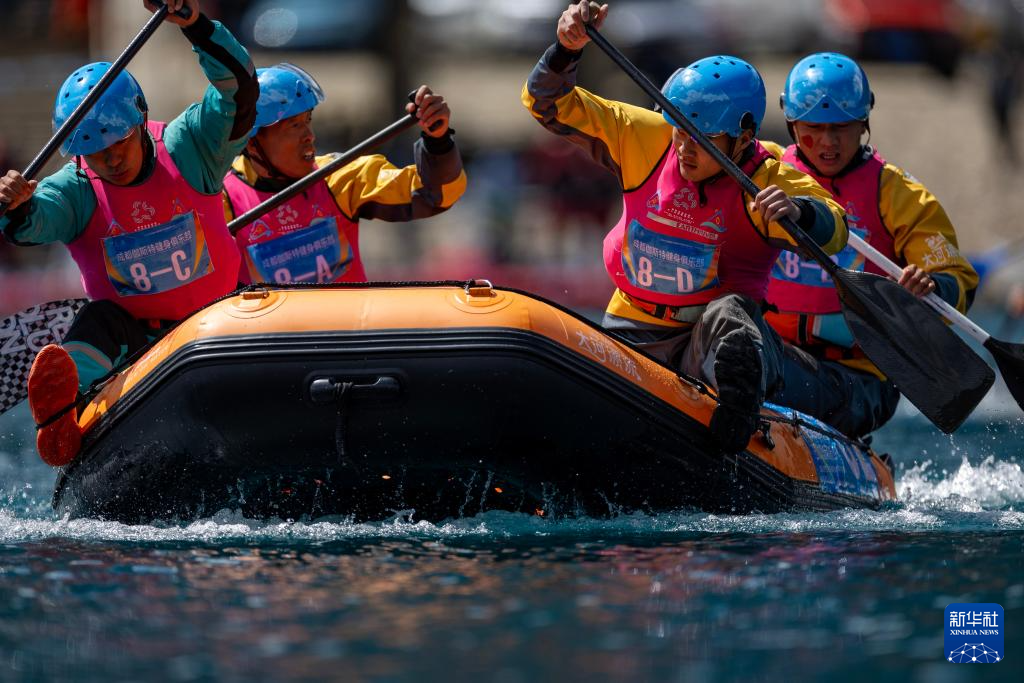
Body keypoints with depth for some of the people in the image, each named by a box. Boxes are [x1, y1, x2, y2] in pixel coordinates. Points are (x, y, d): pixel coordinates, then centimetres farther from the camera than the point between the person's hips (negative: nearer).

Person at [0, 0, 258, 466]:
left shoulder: (186, 148, -9)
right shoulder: (77, 190, -9)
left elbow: (238, 88, -22)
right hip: (134, 336, -4)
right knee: (99, 319, -33)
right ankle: (61, 415, -56)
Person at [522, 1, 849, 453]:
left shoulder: (769, 181, -10)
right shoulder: (645, 139, 1)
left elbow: (831, 232, -29)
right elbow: (551, 104, 2)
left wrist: (798, 210, -52)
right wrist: (567, 50, -17)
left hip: (718, 348, -4)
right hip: (631, 338, 4)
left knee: (727, 314, -38)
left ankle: (736, 425, -58)